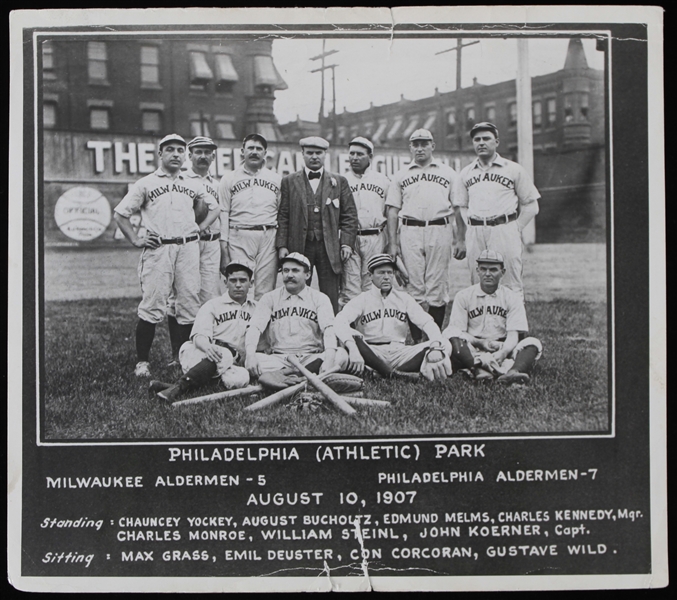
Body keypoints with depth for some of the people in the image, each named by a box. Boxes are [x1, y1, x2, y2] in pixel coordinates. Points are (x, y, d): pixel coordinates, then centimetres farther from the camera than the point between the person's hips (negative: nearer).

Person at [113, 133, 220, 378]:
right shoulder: (145, 184, 7)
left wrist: (200, 228, 13)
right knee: (152, 305, -9)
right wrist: (136, 240, -1)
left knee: (190, 305, 1)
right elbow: (121, 213, 7)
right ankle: (142, 361, -2)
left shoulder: (193, 184, 17)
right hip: (158, 249, -3)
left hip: (188, 248, 3)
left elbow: (214, 207, 28)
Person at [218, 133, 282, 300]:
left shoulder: (276, 179, 15)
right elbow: (223, 213, 7)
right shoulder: (229, 179, 11)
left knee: (265, 291, -2)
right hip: (239, 237, -1)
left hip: (268, 238, 1)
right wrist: (224, 243, -2)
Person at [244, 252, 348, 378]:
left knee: (341, 355, -29)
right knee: (253, 361, -30)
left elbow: (328, 329, -8)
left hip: (312, 359, 0)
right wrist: (250, 354, -25)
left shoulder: (320, 299, 9)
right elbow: (255, 327, -2)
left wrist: (329, 359, -29)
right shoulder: (269, 298, 12)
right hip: (279, 359, 0)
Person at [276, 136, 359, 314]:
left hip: (329, 248, 0)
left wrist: (347, 243, -2)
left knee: (330, 298, -1)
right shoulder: (289, 182, 10)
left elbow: (349, 215, 9)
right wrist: (282, 245, -4)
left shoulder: (339, 182, 12)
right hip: (299, 246, 0)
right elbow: (282, 216, 6)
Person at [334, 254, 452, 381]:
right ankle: (394, 375, -29)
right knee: (352, 337, -34)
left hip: (399, 352, 3)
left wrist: (436, 347, -20)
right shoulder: (362, 299, 4)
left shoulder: (404, 298, 14)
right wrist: (353, 348, -35)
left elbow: (427, 322, 3)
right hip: (371, 353, -3)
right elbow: (340, 322, -14)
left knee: (445, 346, -17)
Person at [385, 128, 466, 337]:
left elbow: (459, 208, 10)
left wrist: (461, 239, 0)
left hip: (440, 231, -1)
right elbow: (393, 210, 12)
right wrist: (392, 242, 2)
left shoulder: (448, 173, 15)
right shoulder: (401, 175, 16)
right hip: (410, 232, 1)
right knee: (414, 287, -4)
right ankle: (417, 339, 0)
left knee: (437, 288, -3)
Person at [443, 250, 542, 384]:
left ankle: (513, 372, -53)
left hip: (502, 350, 1)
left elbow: (513, 335, -4)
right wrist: (479, 342, -20)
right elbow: (457, 331, -1)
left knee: (533, 343, -21)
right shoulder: (463, 296, 8)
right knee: (449, 335, -29)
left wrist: (502, 353, -25)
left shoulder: (512, 298, 7)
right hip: (471, 351, -1)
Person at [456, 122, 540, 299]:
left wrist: (515, 228, -2)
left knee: (510, 286, -7)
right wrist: (472, 228, 8)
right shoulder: (466, 173, 17)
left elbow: (531, 205, 7)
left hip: (504, 230, -3)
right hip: (475, 234, 3)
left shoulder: (513, 170, 6)